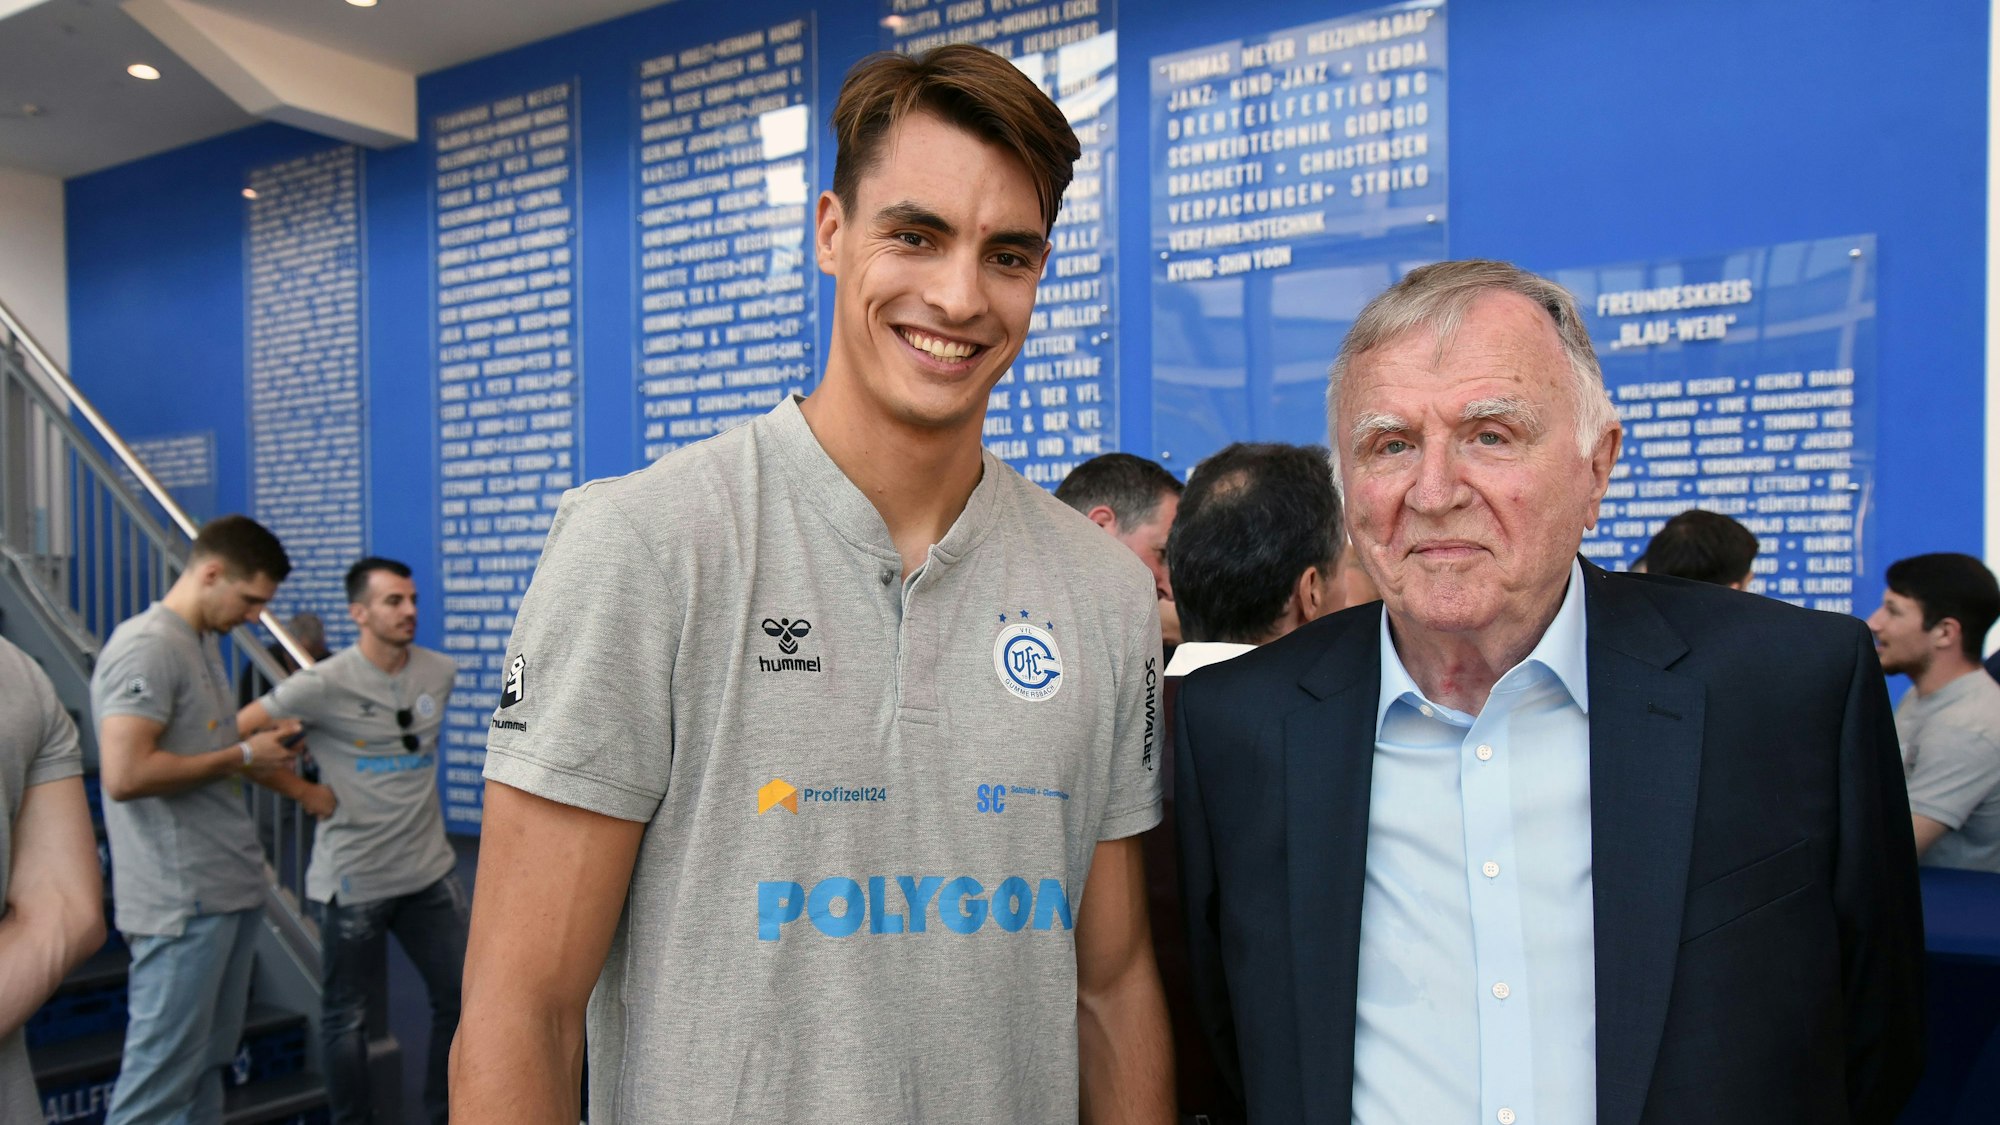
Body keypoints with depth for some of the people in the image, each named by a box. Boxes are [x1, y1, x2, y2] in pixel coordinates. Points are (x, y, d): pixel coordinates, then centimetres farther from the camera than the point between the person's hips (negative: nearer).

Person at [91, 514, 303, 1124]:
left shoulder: (203, 643, 15)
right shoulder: (147, 647, -15)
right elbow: (124, 774, -24)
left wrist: (265, 747, 9)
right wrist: (241, 757, -15)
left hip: (231, 889, 10)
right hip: (183, 903, -10)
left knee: (210, 1060, 17)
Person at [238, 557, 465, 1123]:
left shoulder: (442, 673, 2)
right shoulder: (323, 684, -14)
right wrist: (303, 792, -9)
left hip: (431, 871, 5)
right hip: (352, 880, -4)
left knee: (462, 997, 10)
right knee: (346, 1016, 11)